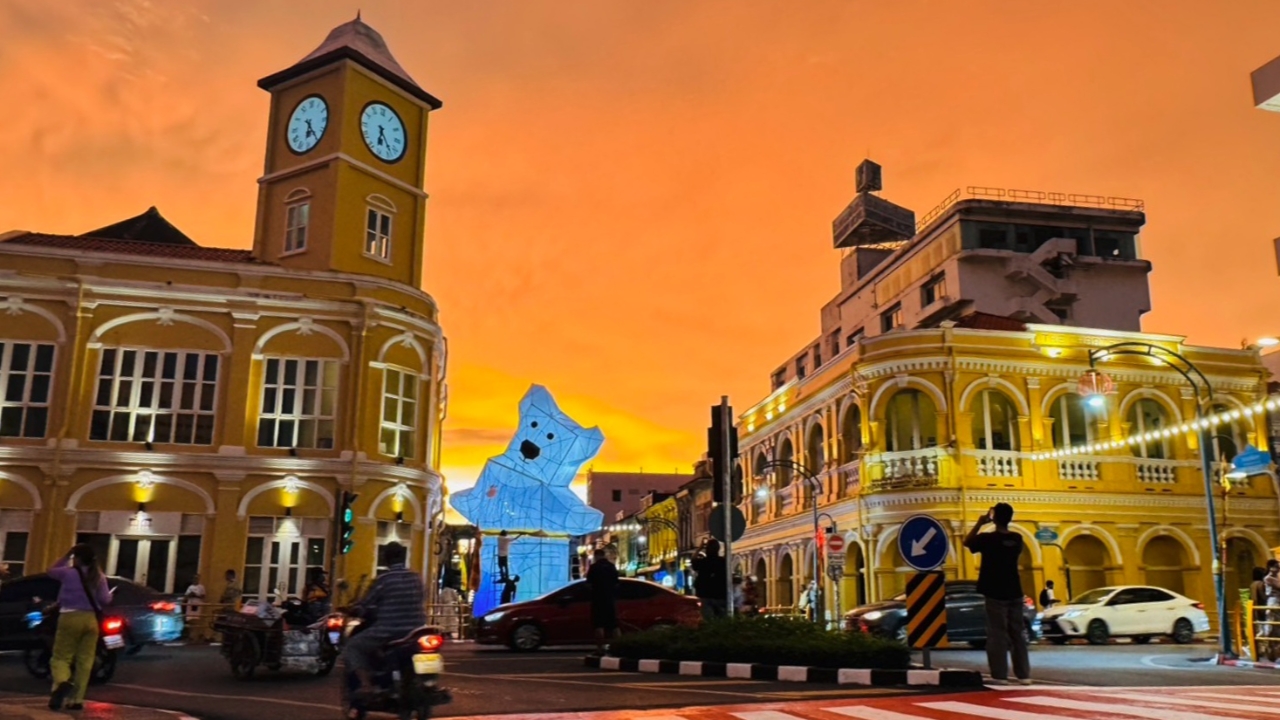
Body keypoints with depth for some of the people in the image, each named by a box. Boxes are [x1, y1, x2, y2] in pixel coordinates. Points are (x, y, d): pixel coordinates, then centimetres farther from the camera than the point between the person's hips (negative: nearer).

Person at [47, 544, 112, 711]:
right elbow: (105, 600, 3)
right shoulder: (99, 577, 3)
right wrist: (110, 595, 24)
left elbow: (51, 571, 16)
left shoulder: (69, 572, -5)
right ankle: (76, 699, 6)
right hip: (90, 619, 3)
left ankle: (62, 682, -27)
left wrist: (66, 556, 15)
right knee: (85, 661, 6)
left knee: (61, 656, 3)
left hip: (70, 617, -3)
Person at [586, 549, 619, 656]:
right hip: (611, 599, 6)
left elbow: (589, 584, -7)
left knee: (599, 625, -5)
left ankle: (600, 648, -11)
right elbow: (616, 583, 17)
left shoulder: (594, 567, -8)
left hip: (598, 599, -5)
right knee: (613, 625, 11)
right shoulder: (612, 567, 11)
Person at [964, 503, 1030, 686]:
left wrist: (980, 523, 9)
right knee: (1017, 633, 10)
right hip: (1014, 593, 5)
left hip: (995, 593, -5)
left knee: (997, 634, -3)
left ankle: (1000, 675, -5)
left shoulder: (987, 538, -11)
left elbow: (967, 542, 6)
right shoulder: (1017, 538, 2)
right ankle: (1023, 674, 10)